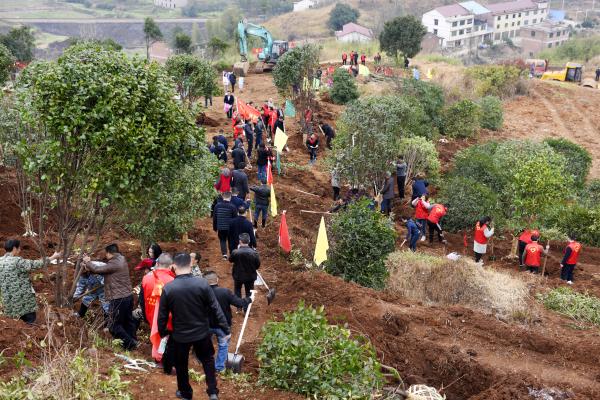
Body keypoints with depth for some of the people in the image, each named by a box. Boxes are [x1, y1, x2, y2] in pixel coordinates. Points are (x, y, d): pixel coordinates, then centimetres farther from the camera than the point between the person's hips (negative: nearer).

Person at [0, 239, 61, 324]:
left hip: (9, 300, 8)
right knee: (30, 320, 4)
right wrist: (52, 257, -6)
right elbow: (36, 264, -16)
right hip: (22, 298, -8)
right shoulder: (17, 261, -20)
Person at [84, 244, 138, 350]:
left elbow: (97, 269, -16)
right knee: (128, 321, 19)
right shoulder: (121, 260, 10)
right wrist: (89, 267, 10)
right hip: (128, 296, 9)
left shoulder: (114, 263, -19)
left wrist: (87, 262, 2)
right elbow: (104, 268, 13)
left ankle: (129, 344, 0)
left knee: (114, 325, 0)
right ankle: (133, 341, 28)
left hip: (118, 298, -9)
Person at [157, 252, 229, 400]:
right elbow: (216, 309, -12)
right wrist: (226, 329, -3)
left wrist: (162, 332, 11)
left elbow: (162, 315, -7)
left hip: (180, 334, 0)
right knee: (208, 360, 23)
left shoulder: (168, 288, -17)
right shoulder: (202, 284, -17)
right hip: (202, 332, 0)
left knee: (181, 364, 22)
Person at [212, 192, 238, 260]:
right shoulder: (232, 207, -11)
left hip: (220, 228, 2)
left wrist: (215, 228, 15)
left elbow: (214, 218, 5)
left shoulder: (217, 205, -2)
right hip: (230, 228, -2)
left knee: (222, 240, 14)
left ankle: (224, 254, -2)